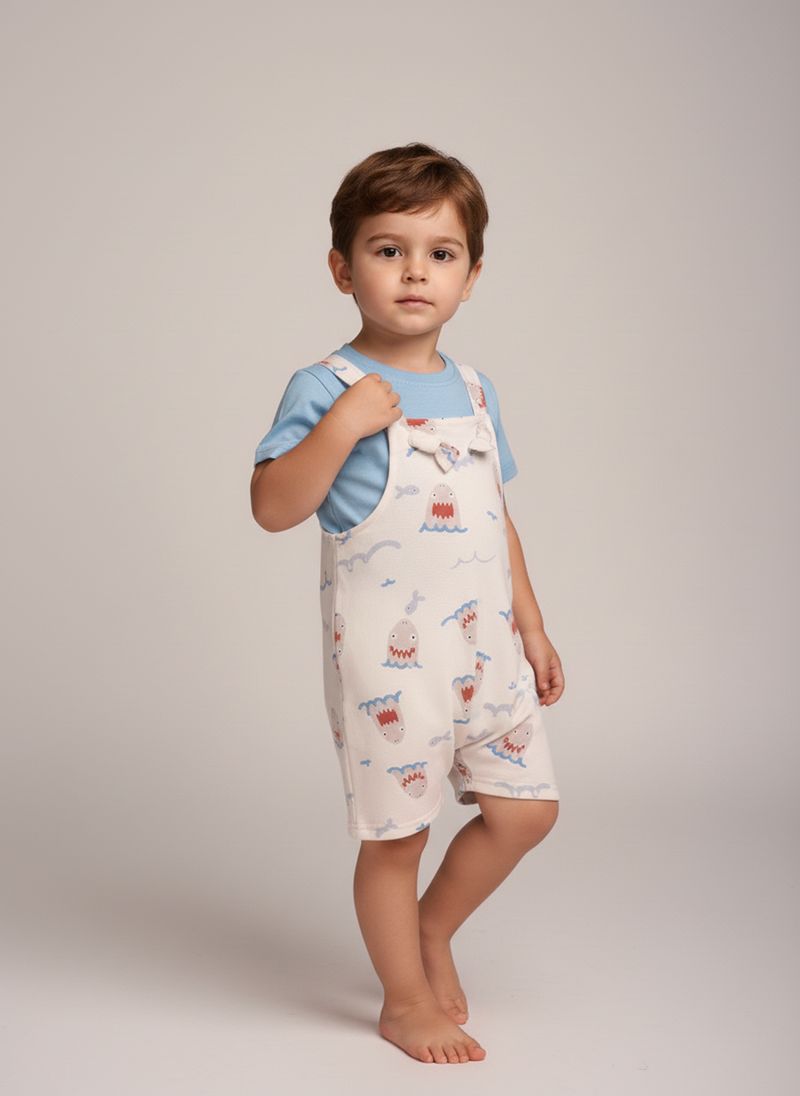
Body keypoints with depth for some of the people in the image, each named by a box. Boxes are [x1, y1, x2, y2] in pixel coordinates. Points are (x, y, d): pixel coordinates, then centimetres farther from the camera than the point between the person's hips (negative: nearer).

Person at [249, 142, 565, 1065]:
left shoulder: (473, 390, 10)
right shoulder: (326, 388, -11)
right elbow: (272, 507, -19)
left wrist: (531, 626, 16)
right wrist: (343, 424, -29)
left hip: (485, 645, 7)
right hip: (388, 659, -6)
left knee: (525, 808, 11)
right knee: (396, 833, 6)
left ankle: (432, 929, 36)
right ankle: (406, 1000, 28)